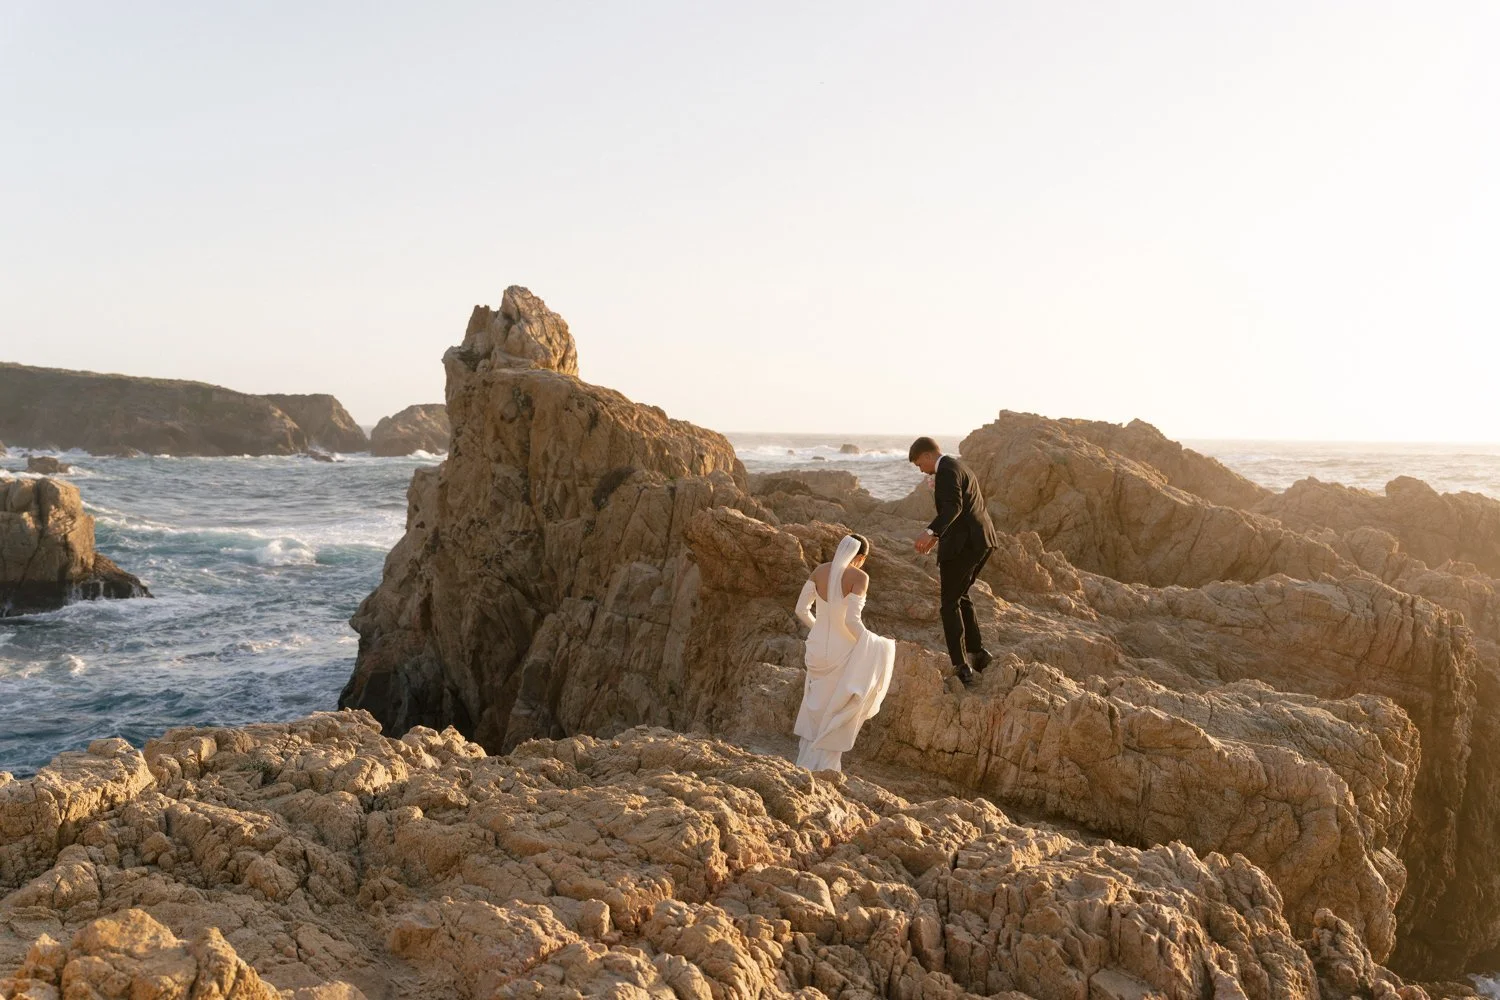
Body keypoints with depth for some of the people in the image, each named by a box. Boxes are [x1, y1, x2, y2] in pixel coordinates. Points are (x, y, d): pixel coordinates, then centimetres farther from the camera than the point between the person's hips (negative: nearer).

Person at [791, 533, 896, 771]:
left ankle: (805, 761, 33)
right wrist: (873, 643, -8)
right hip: (842, 652, -5)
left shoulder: (820, 571, -1)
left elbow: (801, 610, 2)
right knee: (838, 712, 15)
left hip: (817, 648, 5)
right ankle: (825, 766, 23)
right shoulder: (859, 577, -16)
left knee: (816, 706, 24)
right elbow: (851, 620, -23)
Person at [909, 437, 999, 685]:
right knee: (960, 595, 24)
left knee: (950, 603, -1)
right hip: (982, 540, 10)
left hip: (963, 543, -10)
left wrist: (930, 532, -36)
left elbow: (953, 507, -25)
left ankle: (961, 668, -2)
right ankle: (977, 652, 23)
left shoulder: (947, 470, -10)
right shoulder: (959, 468, 22)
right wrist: (938, 535, 34)